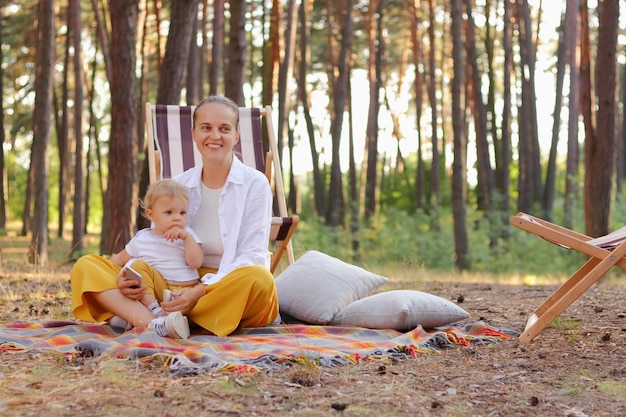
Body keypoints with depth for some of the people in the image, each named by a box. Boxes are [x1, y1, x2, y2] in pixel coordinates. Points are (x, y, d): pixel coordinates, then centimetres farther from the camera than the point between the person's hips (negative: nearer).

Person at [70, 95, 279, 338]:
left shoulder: (255, 184, -1)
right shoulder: (179, 186, 10)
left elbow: (252, 255, -9)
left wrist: (200, 291, -24)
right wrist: (129, 274, -16)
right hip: (178, 287, 4)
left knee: (258, 278, -40)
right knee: (87, 267, -12)